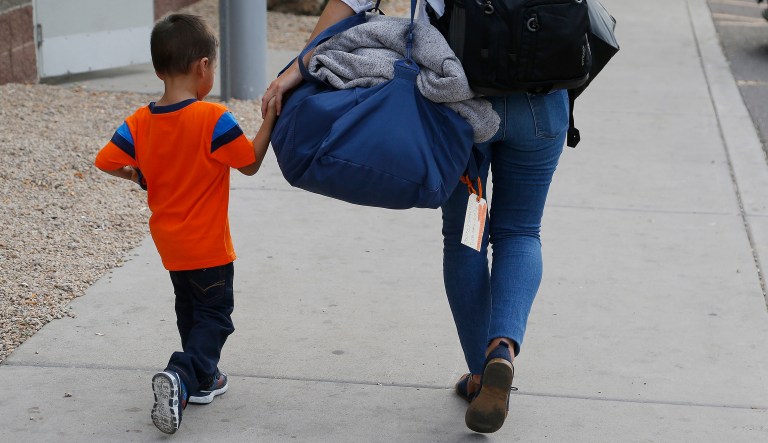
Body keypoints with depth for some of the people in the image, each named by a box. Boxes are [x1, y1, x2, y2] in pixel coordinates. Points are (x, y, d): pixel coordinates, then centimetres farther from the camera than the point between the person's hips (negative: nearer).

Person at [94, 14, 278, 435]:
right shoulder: (214, 119, -21)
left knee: (190, 309, 23)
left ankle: (202, 379, 34)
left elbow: (105, 161, -7)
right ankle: (179, 377, -17)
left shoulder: (140, 121, -6)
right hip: (207, 243, -6)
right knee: (215, 315, 3)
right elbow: (250, 163, -12)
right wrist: (270, 119, -6)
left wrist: (137, 175, 11)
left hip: (168, 239, 6)